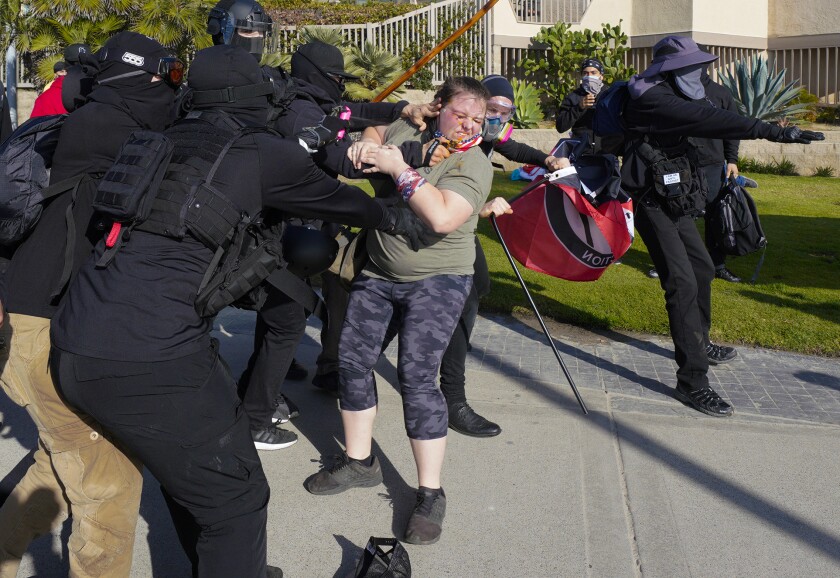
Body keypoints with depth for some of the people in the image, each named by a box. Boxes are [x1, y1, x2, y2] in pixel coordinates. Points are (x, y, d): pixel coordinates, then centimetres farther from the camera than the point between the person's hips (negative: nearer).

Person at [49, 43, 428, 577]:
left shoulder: (169, 142, 16)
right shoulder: (264, 153, 0)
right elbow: (336, 199, 16)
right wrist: (397, 218, 35)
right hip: (148, 359, -8)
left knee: (188, 470, 26)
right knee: (235, 497, 5)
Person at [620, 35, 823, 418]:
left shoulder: (667, 97, 12)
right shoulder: (653, 99, -21)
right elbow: (708, 120, -30)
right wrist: (774, 132, -35)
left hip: (674, 202, 11)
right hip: (654, 203, -11)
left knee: (702, 268, 21)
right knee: (683, 283, -16)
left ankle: (699, 343, 40)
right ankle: (692, 382, -15)